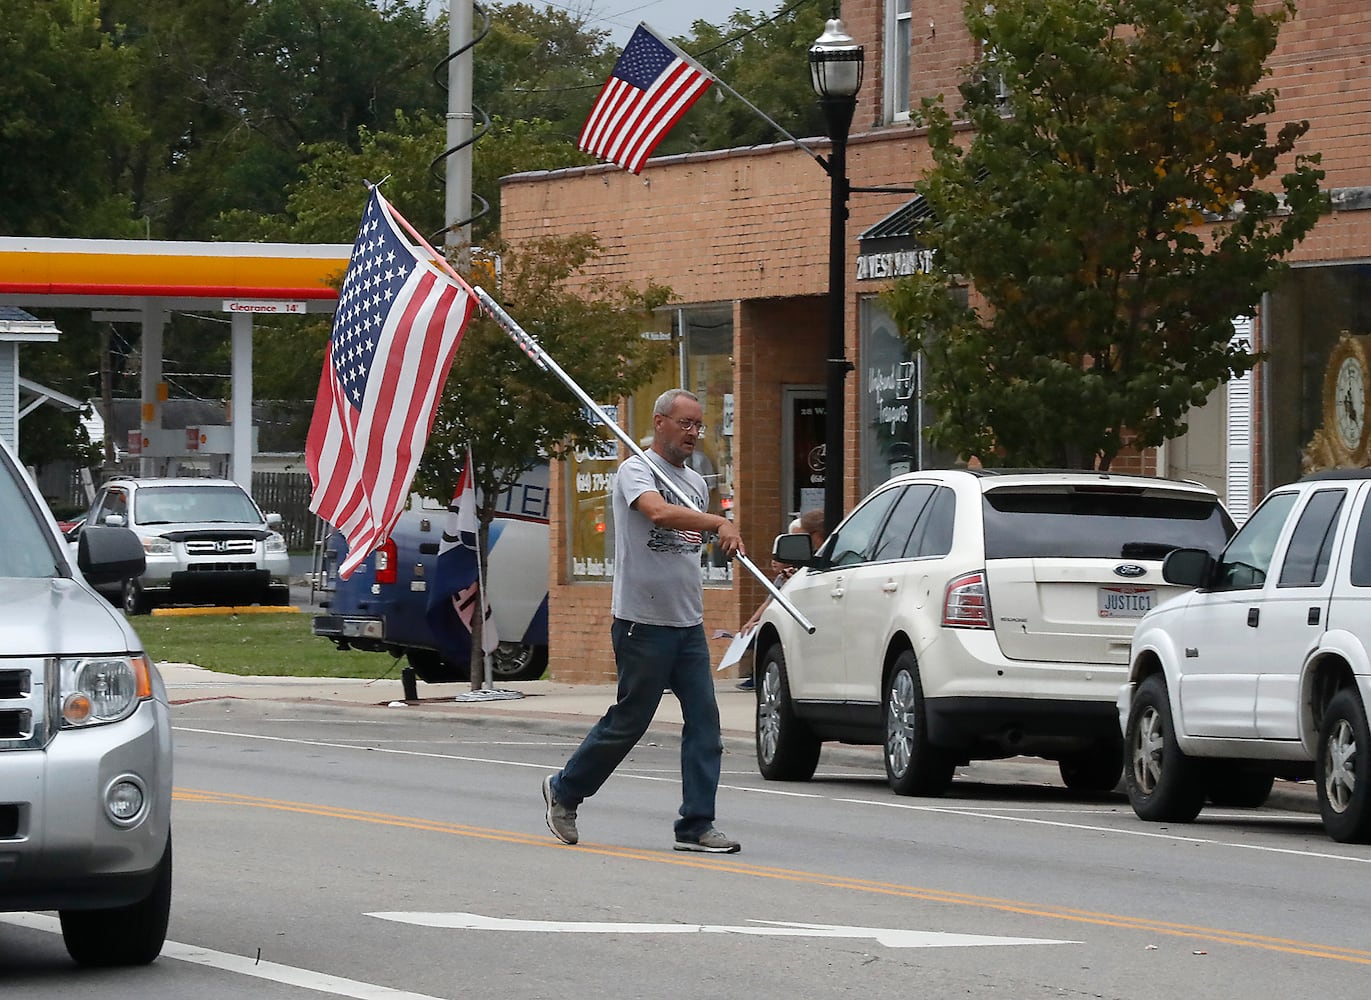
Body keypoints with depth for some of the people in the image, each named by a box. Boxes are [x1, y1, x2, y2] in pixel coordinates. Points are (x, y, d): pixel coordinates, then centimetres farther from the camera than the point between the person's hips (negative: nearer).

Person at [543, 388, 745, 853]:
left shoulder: (695, 482, 17)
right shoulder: (636, 471, -10)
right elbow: (659, 513, -30)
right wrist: (721, 523, -42)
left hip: (689, 623, 7)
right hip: (642, 623, -7)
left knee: (704, 720, -2)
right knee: (628, 721, 0)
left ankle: (697, 825, -1)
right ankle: (564, 790, 21)